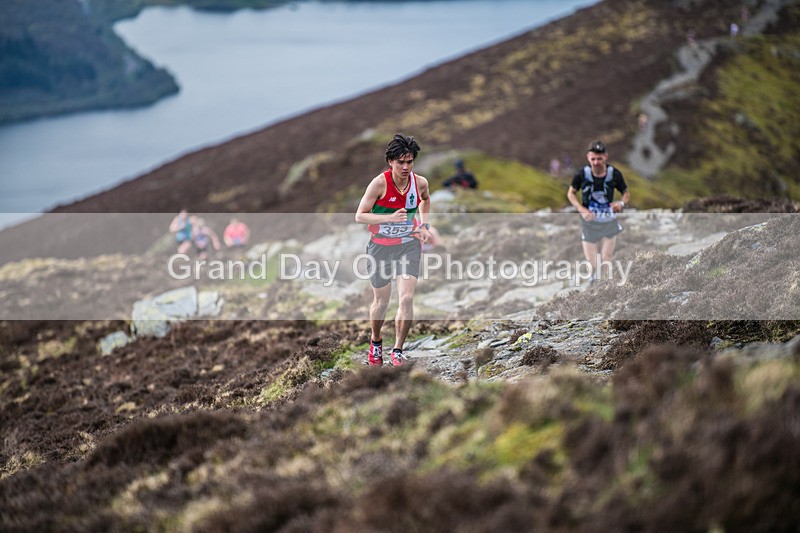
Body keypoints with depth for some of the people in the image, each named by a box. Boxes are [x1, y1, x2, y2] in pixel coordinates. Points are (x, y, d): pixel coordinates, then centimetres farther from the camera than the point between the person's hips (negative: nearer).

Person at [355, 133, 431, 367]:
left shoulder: (420, 183, -6)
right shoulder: (379, 183, -17)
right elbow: (360, 216, -16)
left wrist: (424, 224, 8)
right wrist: (390, 218, -28)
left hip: (409, 244, 2)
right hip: (381, 246, -2)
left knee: (407, 298, -14)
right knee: (381, 301, 10)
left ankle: (398, 351, 0)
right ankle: (376, 341, 39)